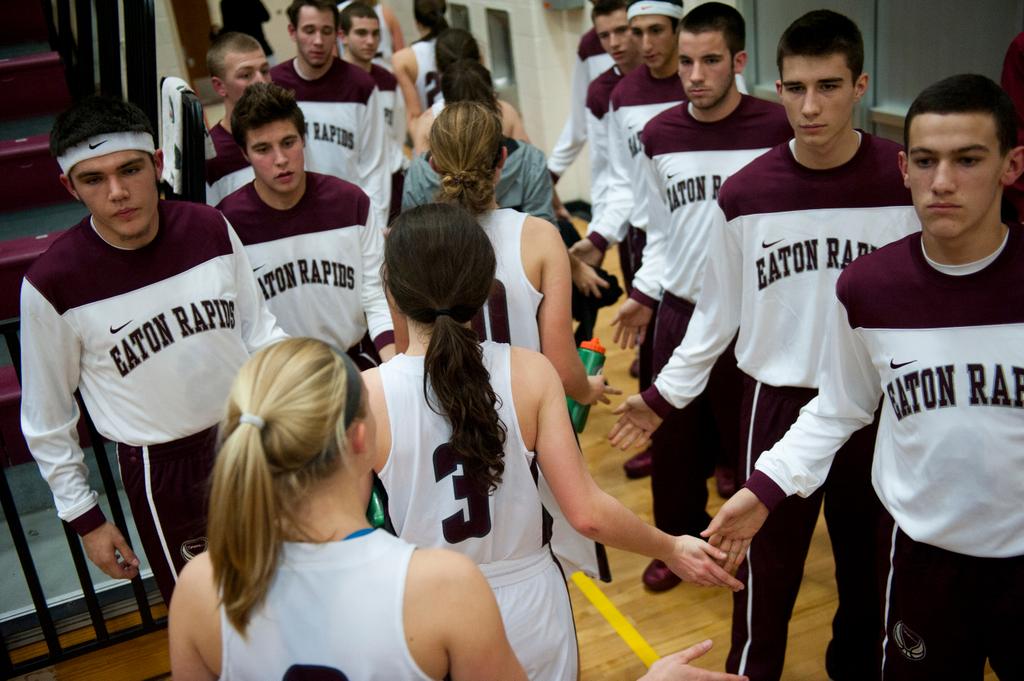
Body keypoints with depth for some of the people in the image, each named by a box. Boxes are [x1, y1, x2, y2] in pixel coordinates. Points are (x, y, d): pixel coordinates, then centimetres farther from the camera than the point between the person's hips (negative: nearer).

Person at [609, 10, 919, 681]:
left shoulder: (906, 180, -10)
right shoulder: (745, 193, -7)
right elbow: (717, 312, 3)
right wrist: (663, 394, 4)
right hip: (778, 401, 0)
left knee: (870, 562, 17)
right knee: (768, 570, 9)